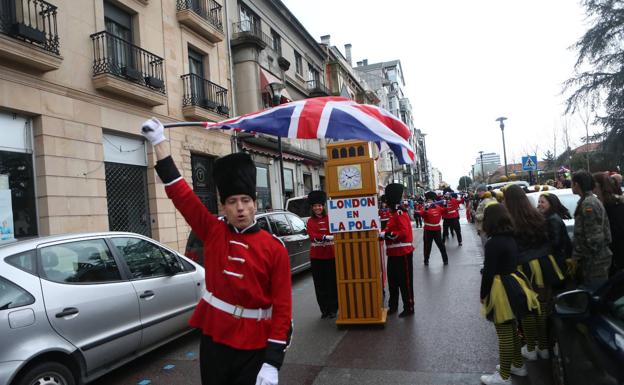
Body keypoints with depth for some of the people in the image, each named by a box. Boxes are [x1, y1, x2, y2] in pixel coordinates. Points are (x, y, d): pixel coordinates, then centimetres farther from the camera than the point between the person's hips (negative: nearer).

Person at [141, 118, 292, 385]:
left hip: (254, 345, -2)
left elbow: (282, 307, -10)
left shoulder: (275, 249, -10)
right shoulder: (214, 233, -2)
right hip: (214, 336, 3)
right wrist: (159, 141, -1)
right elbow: (180, 192, -2)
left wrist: (272, 362, -15)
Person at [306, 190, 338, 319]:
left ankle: (333, 309, 14)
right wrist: (325, 237, -28)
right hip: (316, 257, 1)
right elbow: (312, 236, -11)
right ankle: (324, 310, 18)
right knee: (320, 284, 6)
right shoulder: (310, 221, 4)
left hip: (330, 255, -1)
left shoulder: (330, 218, 3)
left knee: (332, 283, 2)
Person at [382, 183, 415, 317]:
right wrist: (385, 233, 7)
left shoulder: (400, 214, -16)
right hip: (394, 253, 10)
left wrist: (389, 234, -30)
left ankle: (409, 308, 11)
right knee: (392, 281, 16)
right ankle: (393, 306, 27)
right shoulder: (395, 214, 14)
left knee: (405, 282, 0)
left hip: (403, 253, -10)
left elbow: (404, 233, -26)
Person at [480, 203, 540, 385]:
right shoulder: (511, 238, 5)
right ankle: (518, 365, 38)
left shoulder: (493, 243, -22)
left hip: (501, 291, -9)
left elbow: (489, 272, -19)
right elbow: (512, 265, 13)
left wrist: (483, 296, -7)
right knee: (512, 330, 23)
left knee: (504, 335, 2)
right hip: (514, 286, 9)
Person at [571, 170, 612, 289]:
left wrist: (576, 256, -14)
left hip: (594, 260, -10)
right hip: (599, 257, 10)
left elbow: (593, 237, -22)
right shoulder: (594, 200, 11)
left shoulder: (587, 204, -20)